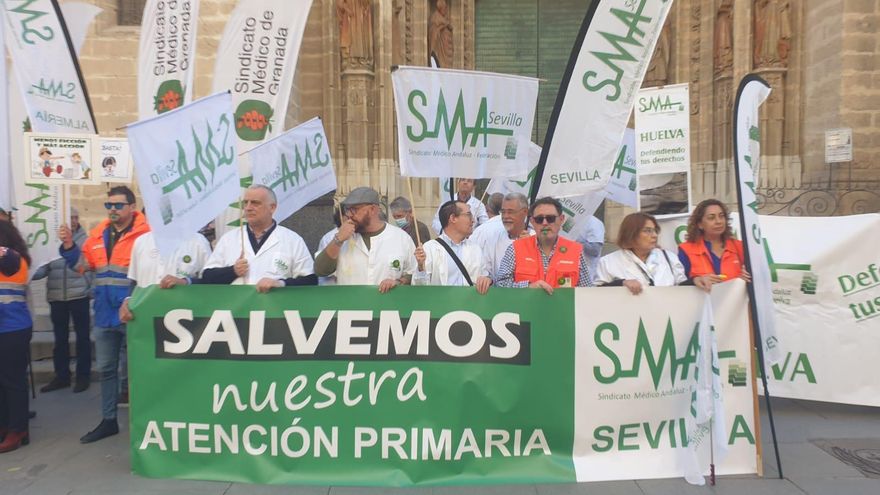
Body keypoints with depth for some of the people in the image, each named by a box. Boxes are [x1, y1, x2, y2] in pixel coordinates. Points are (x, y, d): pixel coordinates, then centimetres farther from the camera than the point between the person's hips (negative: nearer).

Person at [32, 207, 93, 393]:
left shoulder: (86, 240, -3)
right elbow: (45, 266, 4)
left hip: (79, 295, -3)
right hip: (56, 296, 3)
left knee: (82, 336, 6)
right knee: (60, 338, 13)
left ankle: (83, 375, 16)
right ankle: (61, 375, 25)